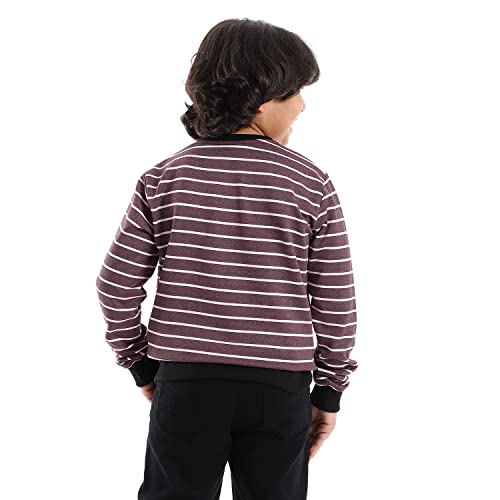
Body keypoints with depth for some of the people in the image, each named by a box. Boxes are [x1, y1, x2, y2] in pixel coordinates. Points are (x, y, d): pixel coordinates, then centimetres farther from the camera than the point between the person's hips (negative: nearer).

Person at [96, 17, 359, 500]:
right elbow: (335, 301, -3)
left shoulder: (164, 179, -1)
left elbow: (116, 284, -2)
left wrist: (140, 363, 11)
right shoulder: (312, 184, -5)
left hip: (186, 379, 1)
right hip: (280, 388, 0)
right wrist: (329, 390, 7)